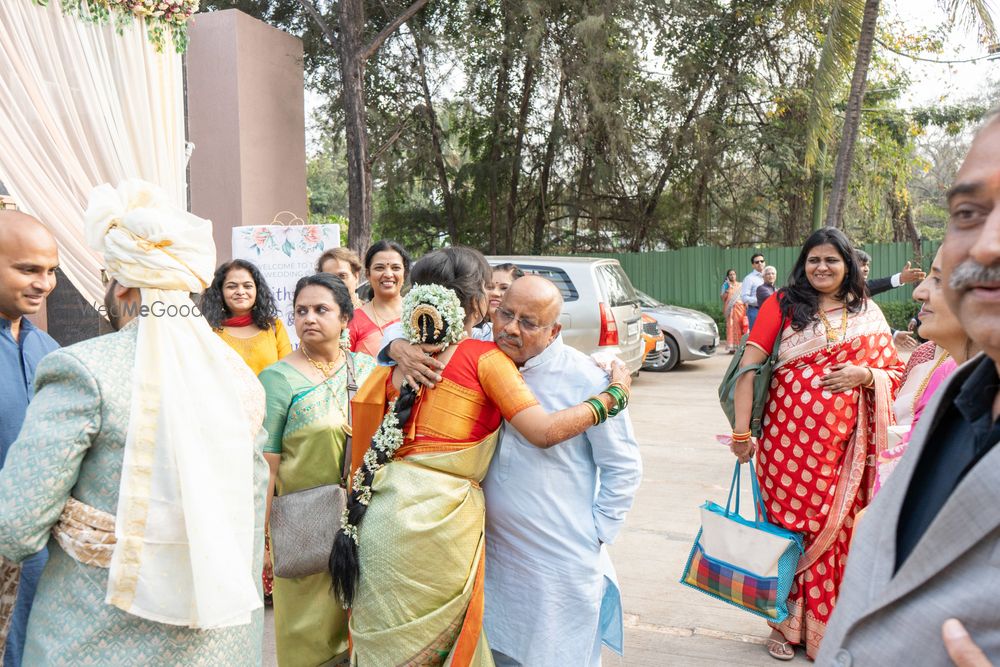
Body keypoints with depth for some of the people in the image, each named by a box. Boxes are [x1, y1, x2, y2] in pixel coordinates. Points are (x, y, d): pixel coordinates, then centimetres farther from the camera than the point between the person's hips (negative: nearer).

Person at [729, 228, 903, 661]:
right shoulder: (783, 304, 0)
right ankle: (786, 624, 24)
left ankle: (826, 627, 27)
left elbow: (895, 374, 13)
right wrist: (741, 431, -11)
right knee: (788, 528, 6)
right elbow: (749, 365, -6)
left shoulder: (868, 314, 9)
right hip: (787, 439, -2)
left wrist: (863, 374, -9)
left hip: (843, 446, 2)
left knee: (834, 533, 7)